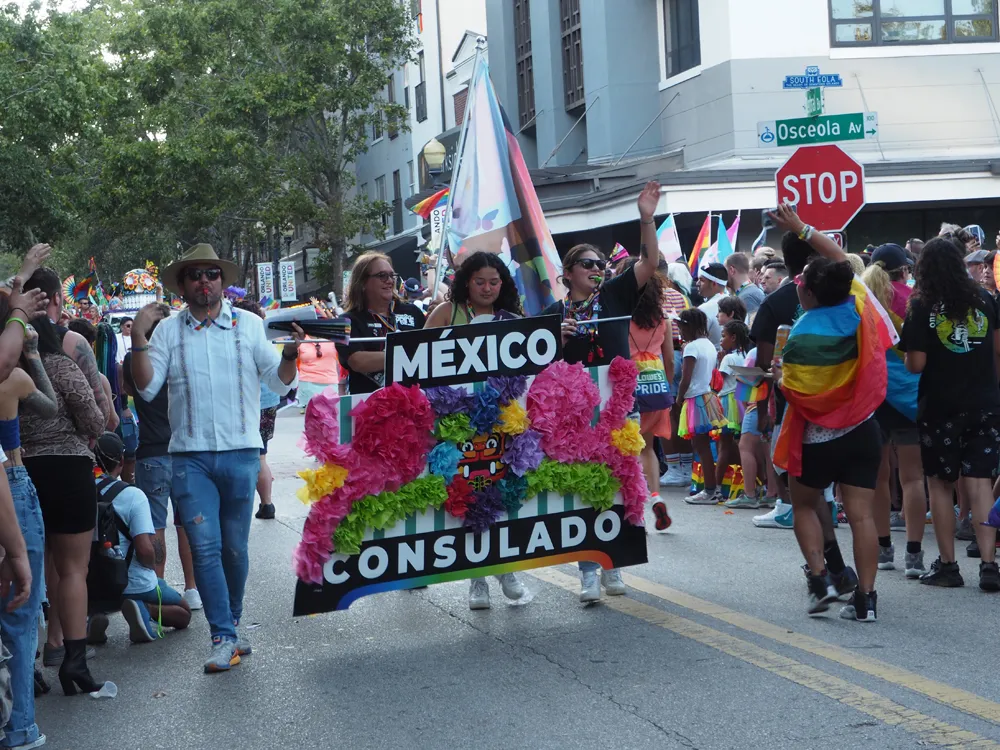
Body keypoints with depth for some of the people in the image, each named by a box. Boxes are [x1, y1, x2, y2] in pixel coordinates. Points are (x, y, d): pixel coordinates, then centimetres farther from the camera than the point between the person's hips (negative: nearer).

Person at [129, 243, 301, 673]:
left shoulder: (249, 325, 7)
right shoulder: (168, 330, 7)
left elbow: (281, 382, 6)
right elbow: (146, 387, 1)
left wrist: (291, 351, -14)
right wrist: (138, 338, -9)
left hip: (240, 452, 1)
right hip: (190, 456, 0)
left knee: (235, 548, 8)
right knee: (205, 547, -8)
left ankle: (230, 624, 26)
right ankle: (224, 639, -6)